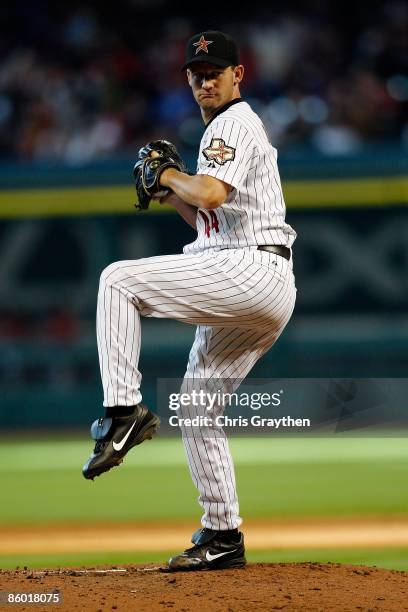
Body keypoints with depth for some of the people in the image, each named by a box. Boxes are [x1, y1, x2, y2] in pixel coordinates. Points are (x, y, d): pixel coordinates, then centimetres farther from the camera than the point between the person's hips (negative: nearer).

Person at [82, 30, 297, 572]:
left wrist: (171, 176, -5)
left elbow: (211, 194, -24)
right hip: (267, 296, 10)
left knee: (119, 280, -14)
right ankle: (222, 537, 14)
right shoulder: (236, 127, 27)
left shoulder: (233, 124, -5)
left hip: (248, 271, -10)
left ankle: (123, 409, -20)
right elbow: (212, 219, 29)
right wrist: (171, 195, 14)